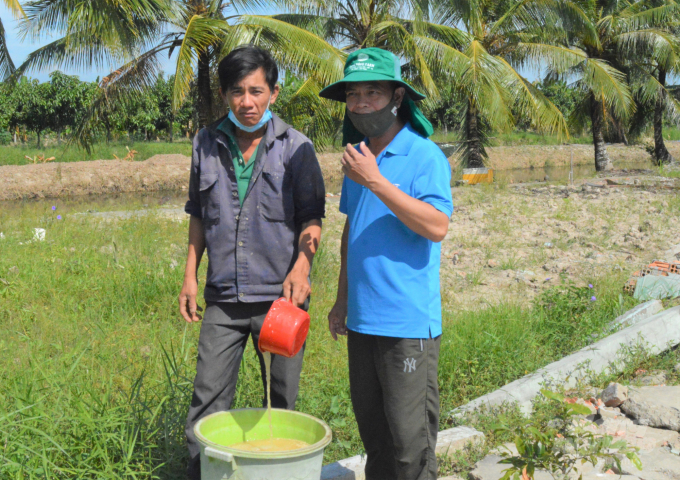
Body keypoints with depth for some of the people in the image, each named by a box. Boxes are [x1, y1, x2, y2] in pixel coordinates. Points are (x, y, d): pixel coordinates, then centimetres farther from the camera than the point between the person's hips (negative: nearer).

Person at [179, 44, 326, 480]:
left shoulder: (296, 147, -2)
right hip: (223, 298, 2)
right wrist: (190, 275, 11)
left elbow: (311, 217, -1)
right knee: (207, 402, 1)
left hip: (280, 297, -2)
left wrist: (302, 263, -19)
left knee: (282, 402, 10)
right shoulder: (207, 144, 7)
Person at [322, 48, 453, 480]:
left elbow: (437, 227, -23)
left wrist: (376, 182, -25)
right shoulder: (358, 156, 12)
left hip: (408, 321, -7)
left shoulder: (425, 156, -10)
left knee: (409, 433, -1)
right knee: (371, 424, 17)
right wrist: (342, 300, 21)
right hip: (362, 319, 7)